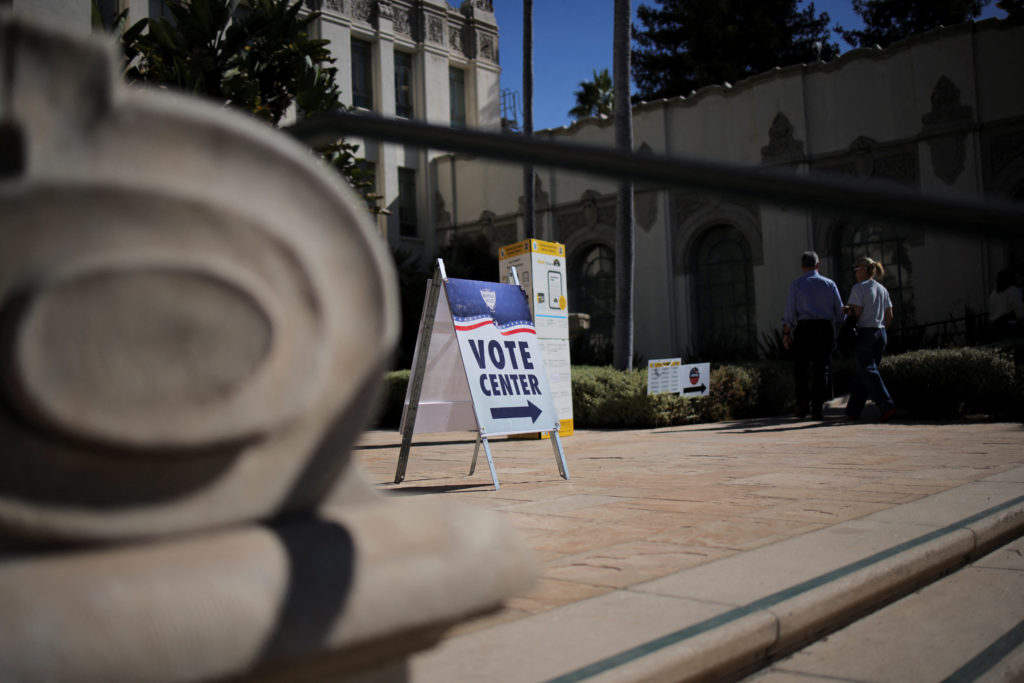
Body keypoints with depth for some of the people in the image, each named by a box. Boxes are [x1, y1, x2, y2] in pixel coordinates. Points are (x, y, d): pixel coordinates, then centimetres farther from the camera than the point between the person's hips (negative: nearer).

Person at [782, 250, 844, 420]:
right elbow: (839, 310, 9)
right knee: (822, 369, 4)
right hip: (825, 328, 2)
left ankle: (802, 407, 7)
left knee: (801, 370, 7)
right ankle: (817, 408, 0)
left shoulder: (796, 284, 2)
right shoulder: (829, 284, 8)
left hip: (804, 329, -2)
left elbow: (790, 311, -3)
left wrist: (786, 332, 2)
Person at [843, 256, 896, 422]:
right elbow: (889, 317, 12)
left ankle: (887, 406, -22)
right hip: (881, 334, 7)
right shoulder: (883, 289, 13)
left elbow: (857, 313, -13)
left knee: (868, 372, -8)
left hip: (865, 334, -7)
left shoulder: (859, 288, -7)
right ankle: (853, 410, 16)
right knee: (861, 373, 12)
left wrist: (847, 310, 4)